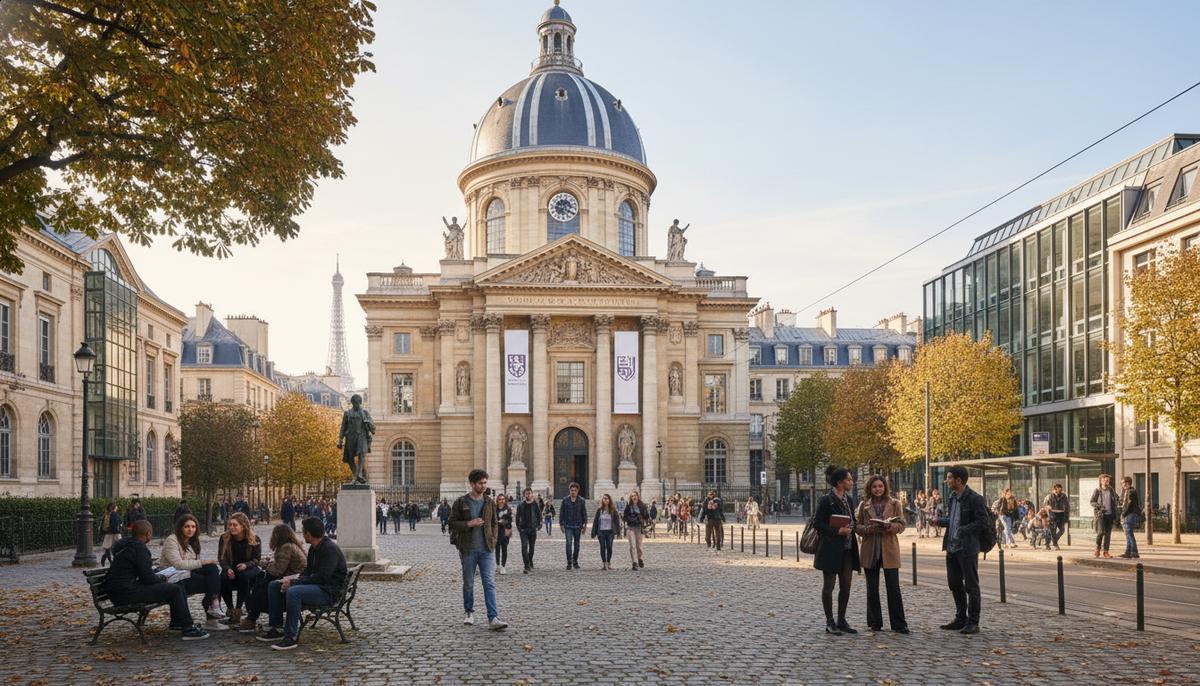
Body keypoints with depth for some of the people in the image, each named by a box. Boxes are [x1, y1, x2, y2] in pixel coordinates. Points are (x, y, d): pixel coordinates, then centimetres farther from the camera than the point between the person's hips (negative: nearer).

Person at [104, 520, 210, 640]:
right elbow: (148, 578, -17)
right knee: (175, 590, -13)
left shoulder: (125, 544, 16)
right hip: (126, 593, -11)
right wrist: (162, 578, 2)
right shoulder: (139, 548, -16)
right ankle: (188, 629, -12)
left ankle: (176, 623, 30)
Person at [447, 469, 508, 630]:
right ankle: (469, 612, 31)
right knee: (468, 583, 12)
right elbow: (452, 523, -3)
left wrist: (493, 541, 4)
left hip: (487, 550, 1)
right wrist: (469, 524, -16)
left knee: (490, 583, -8)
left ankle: (493, 618, -13)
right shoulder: (461, 502, -2)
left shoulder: (490, 502, 7)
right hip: (468, 550, -1)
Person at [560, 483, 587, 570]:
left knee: (576, 544, 9)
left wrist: (584, 525, 1)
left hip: (577, 526, 1)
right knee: (569, 543, -11)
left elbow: (584, 514, 6)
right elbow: (561, 513, 5)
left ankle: (575, 562, 21)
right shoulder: (565, 500, 0)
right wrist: (561, 524, 1)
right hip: (568, 526, -1)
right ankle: (569, 563, -9)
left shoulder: (581, 501, 1)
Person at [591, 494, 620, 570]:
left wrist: (616, 531, -7)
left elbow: (617, 521, 2)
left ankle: (608, 562, 11)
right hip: (601, 532, 1)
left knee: (609, 547, -1)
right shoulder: (599, 510, 3)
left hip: (610, 532, -1)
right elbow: (595, 521, 5)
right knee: (602, 547, 3)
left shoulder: (613, 510, 1)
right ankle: (603, 563, 11)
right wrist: (594, 532, 2)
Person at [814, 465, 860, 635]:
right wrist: (837, 531, -19)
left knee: (846, 586, 9)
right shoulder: (826, 500, -12)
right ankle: (829, 623, 9)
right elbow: (817, 523, -14)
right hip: (831, 549, -7)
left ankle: (841, 621, 20)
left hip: (847, 549, 8)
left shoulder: (849, 499, 10)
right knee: (829, 585, 2)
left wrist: (850, 529, 3)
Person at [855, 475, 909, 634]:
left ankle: (898, 624, 1)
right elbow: (858, 526, 5)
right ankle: (875, 623, 16)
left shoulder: (895, 504, 5)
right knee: (872, 589, 7)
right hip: (870, 550, 2)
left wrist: (889, 526, -20)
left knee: (893, 588, -4)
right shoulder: (863, 505, 7)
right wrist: (868, 529, -15)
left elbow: (901, 525, 0)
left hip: (889, 549, -2)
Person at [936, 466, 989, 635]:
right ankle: (960, 619, 26)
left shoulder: (974, 499, -14)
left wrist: (963, 530, -23)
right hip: (952, 548, 9)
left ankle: (973, 623, 8)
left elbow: (983, 521, -17)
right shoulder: (953, 497, 12)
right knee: (955, 584, 15)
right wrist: (939, 520, 6)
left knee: (971, 586, 1)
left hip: (967, 549, -9)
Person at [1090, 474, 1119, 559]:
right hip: (1100, 514, -3)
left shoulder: (1111, 490, 10)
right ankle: (1097, 549, 3)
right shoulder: (1097, 490, 2)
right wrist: (1098, 505, -17)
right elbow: (1091, 501, 1)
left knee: (1108, 533, 3)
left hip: (1110, 514, 3)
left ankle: (1105, 551, 9)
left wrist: (1118, 506, -14)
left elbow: (1117, 500, 7)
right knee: (1100, 532, -14)